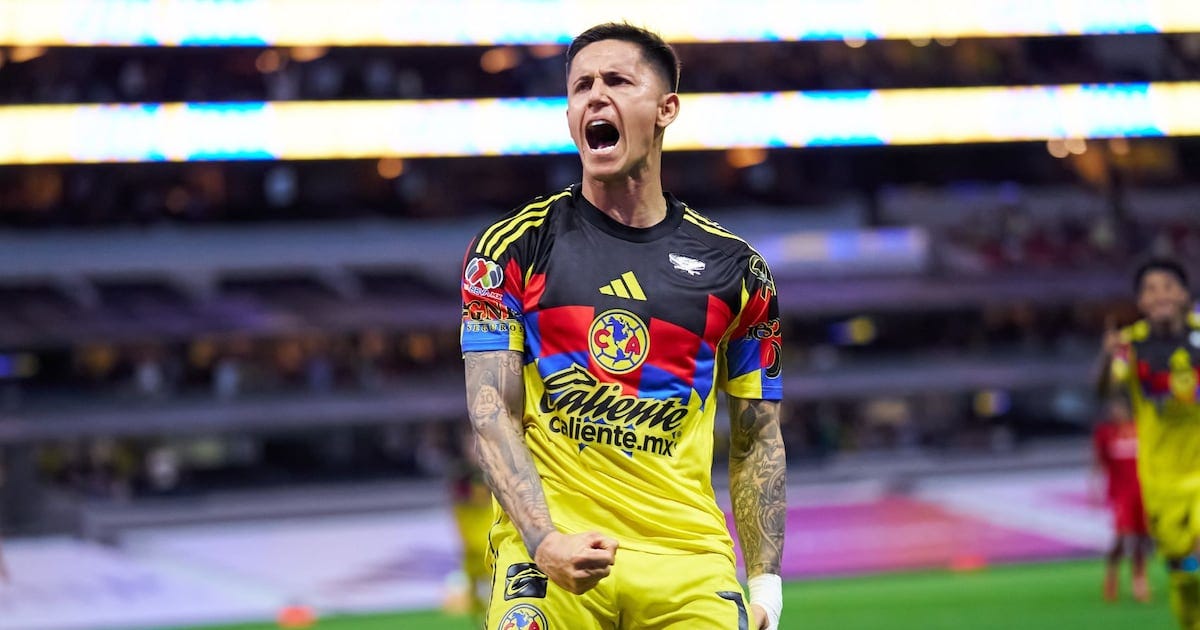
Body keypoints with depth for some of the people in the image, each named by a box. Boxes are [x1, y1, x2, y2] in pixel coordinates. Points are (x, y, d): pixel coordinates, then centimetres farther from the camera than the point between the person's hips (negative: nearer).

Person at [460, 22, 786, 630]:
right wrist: (543, 540, -15)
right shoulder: (512, 248, 5)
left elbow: (757, 440, 13)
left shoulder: (733, 268, 9)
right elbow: (492, 413, -1)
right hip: (551, 546, -1)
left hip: (690, 558, 2)